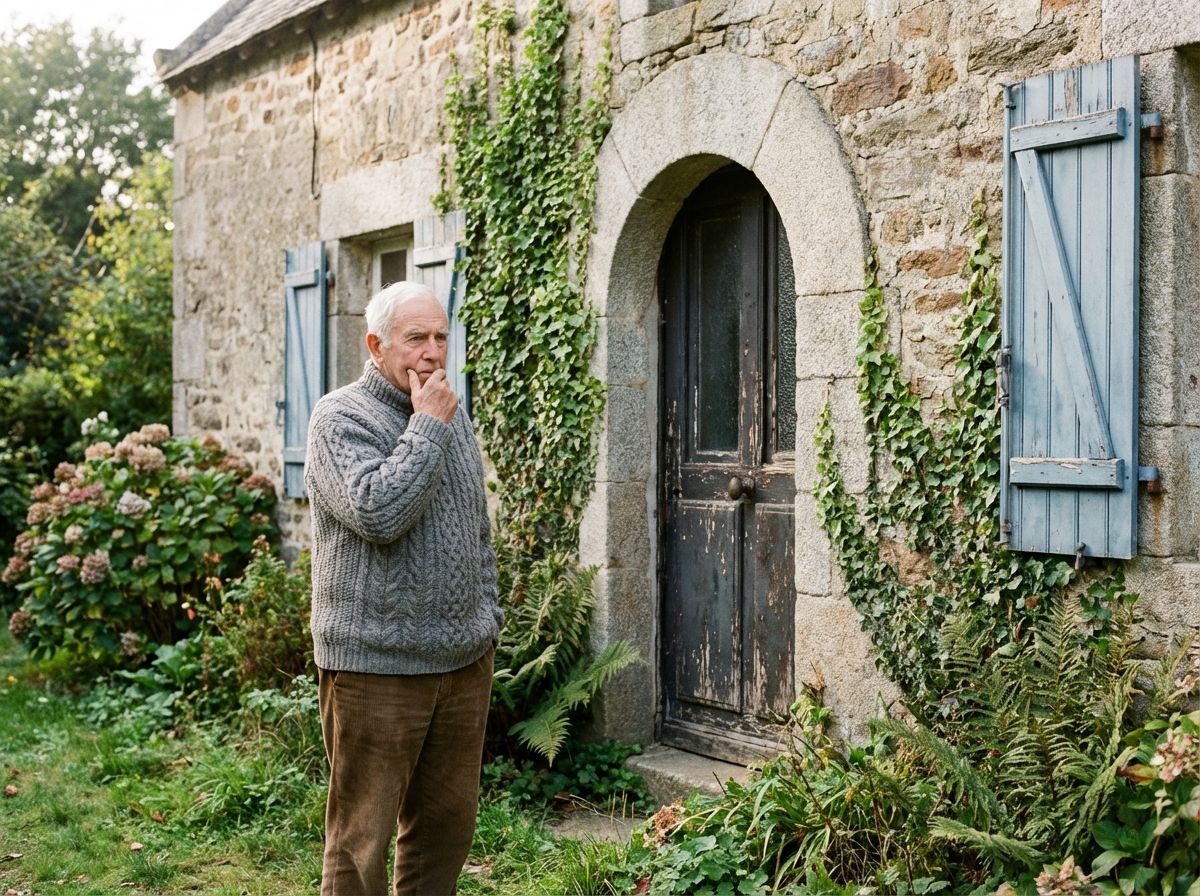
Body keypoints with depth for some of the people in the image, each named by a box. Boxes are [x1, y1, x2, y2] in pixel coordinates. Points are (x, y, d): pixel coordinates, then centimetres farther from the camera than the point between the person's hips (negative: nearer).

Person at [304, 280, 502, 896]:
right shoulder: (340, 418, -8)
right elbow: (377, 514, -25)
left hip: (464, 661, 7)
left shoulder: (453, 416, 14)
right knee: (362, 835, 1)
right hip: (377, 664, -7)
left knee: (448, 819, 13)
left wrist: (486, 616, 16)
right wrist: (427, 426, -17)